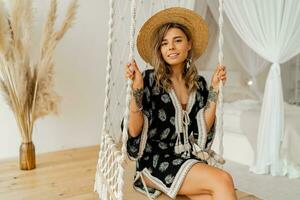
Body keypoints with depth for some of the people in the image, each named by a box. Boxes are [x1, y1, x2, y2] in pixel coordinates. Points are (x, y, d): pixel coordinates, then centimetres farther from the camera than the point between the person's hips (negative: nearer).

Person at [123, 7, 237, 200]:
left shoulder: (199, 83, 7)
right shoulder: (150, 79, -7)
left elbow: (203, 129, 1)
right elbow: (134, 131, -11)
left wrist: (215, 89, -1)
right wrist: (137, 89, -23)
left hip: (189, 159, 5)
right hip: (156, 161, -4)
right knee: (223, 180, -24)